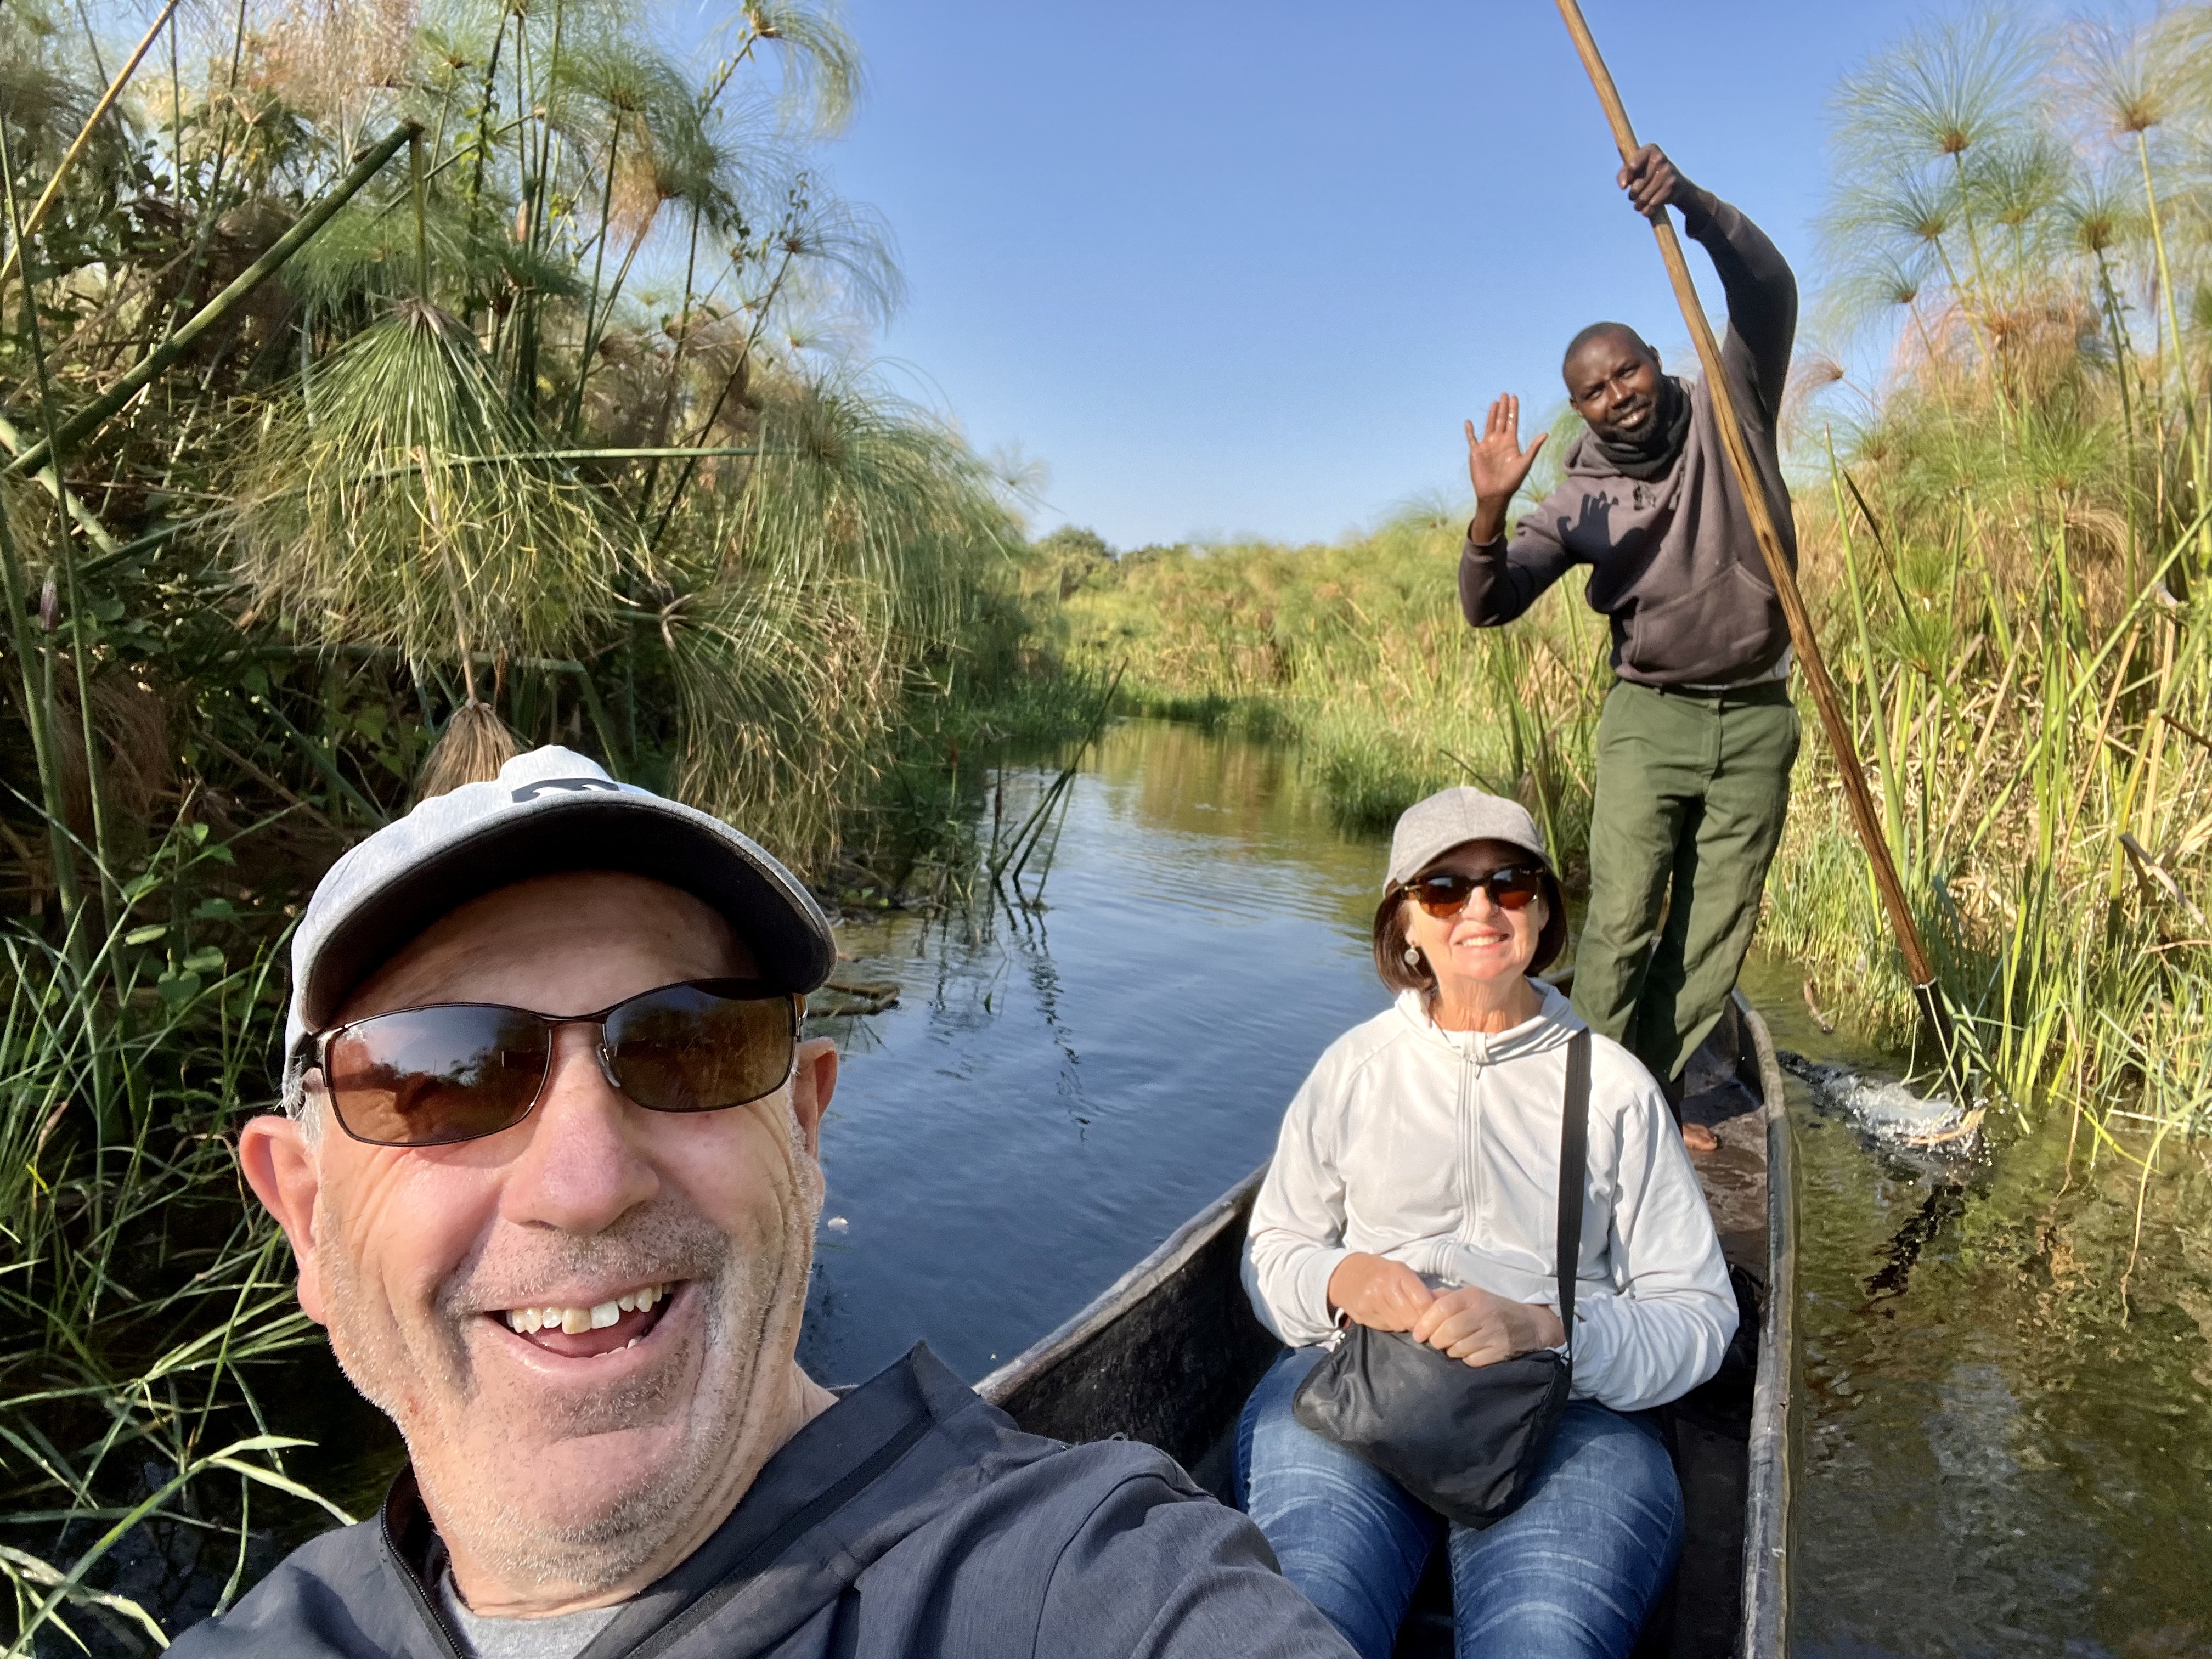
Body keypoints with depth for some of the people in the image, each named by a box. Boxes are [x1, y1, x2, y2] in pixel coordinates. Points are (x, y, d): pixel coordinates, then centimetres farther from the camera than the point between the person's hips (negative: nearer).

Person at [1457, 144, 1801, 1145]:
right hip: (1649, 719, -1)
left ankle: (1654, 1102, 13)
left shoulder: (1728, 415, 3)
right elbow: (1489, 607, -9)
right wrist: (1491, 515, -27)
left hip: (1756, 721, 1)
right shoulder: (1579, 500, 0)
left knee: (1715, 936, 4)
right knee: (1622, 922, -10)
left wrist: (1692, 203, -27)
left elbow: (1768, 293, -12)